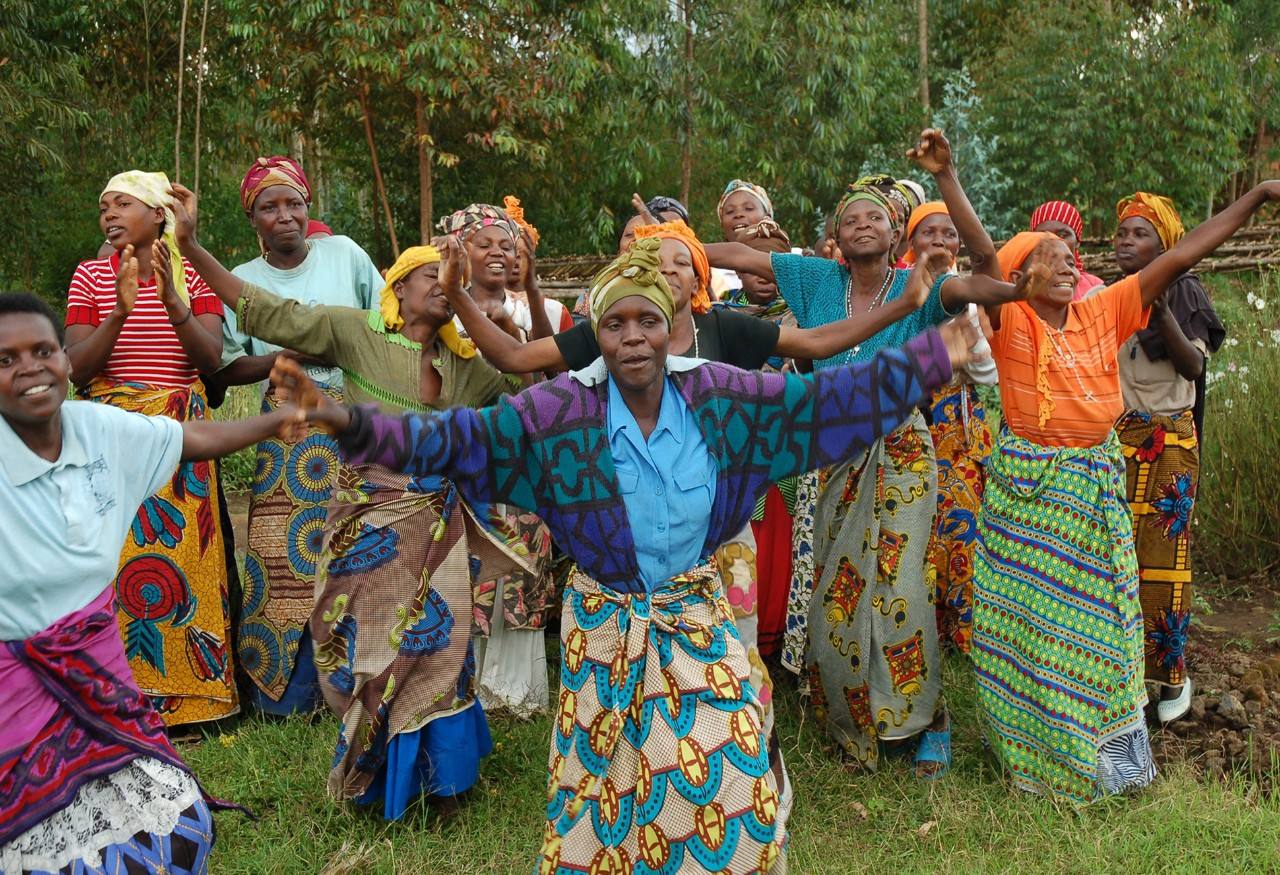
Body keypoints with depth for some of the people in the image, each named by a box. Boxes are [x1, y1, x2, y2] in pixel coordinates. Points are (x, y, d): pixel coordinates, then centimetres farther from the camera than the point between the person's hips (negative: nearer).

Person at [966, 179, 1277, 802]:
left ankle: (1102, 747, 32)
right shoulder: (1009, 319, -8)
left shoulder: (1104, 311, 2)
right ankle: (1031, 744, 26)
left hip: (1096, 482, 4)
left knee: (1098, 616, 14)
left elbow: (1180, 256, 1)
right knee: (1028, 616, 7)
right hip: (1027, 484, -4)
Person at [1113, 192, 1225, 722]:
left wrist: (1160, 310, -22)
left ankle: (1171, 672, 11)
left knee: (1163, 554, -2)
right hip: (1112, 438, 3)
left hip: (1168, 441, -2)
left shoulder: (1183, 296, 0)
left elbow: (1194, 367, -11)